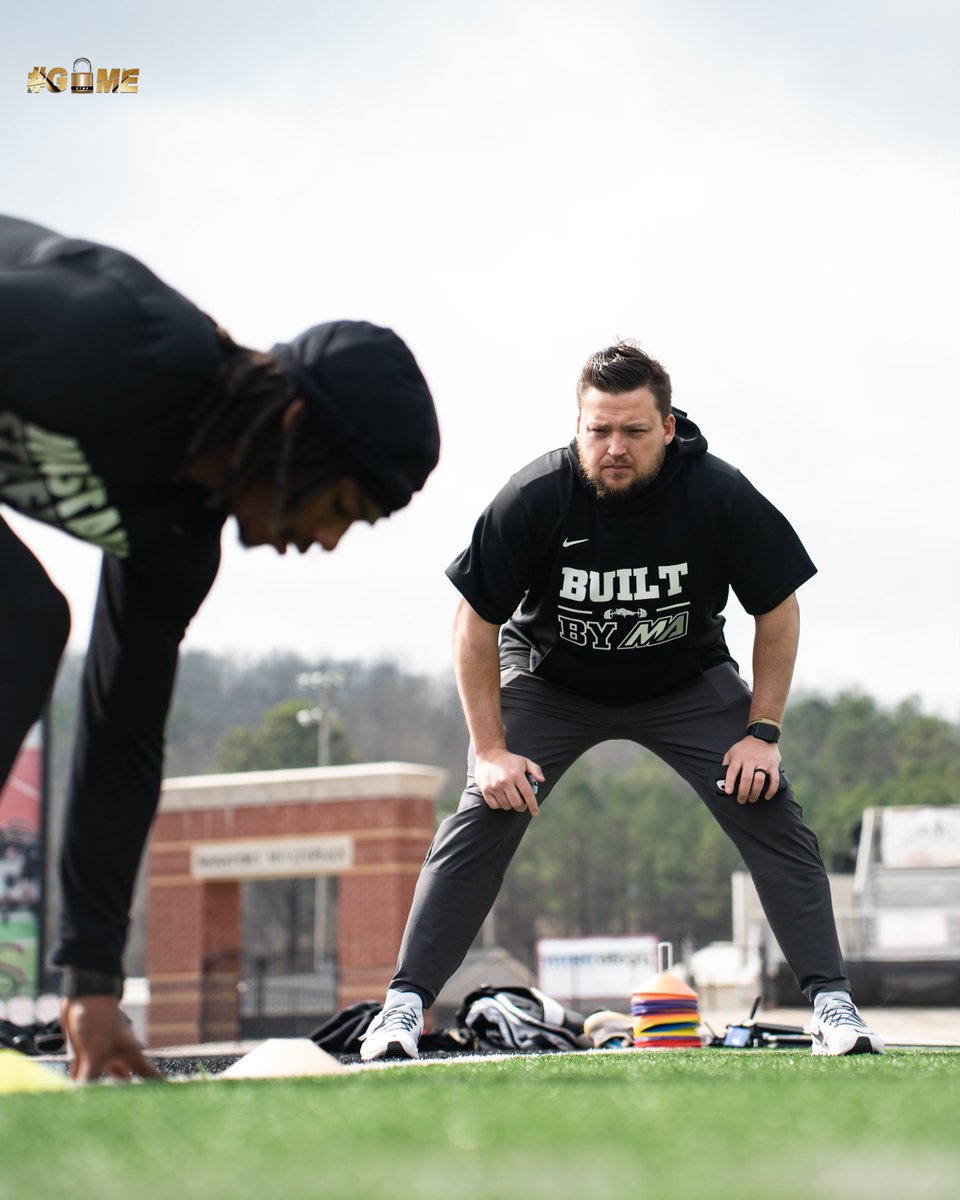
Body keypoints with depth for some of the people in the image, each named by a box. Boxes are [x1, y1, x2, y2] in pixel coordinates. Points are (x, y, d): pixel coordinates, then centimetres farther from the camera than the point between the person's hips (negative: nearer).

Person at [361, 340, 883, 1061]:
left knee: (771, 814, -12)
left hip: (686, 682, 1)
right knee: (481, 822, -15)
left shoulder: (720, 496, -25)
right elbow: (476, 622, -15)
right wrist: (491, 749, -18)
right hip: (550, 680, -1)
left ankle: (833, 1003, -3)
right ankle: (405, 1006, -9)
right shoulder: (534, 500, -27)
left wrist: (762, 731, -14)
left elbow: (778, 609, -10)